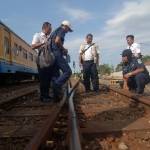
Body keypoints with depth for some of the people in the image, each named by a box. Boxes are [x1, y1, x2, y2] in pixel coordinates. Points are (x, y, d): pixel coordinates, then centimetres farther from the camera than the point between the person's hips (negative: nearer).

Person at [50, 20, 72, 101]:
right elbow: (57, 41, -17)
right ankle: (56, 86, -20)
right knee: (67, 71, -10)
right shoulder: (62, 30, 1)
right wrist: (64, 49, -3)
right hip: (57, 53, -9)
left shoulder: (55, 31, 29)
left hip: (51, 55, 10)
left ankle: (56, 96, 7)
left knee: (56, 75, 7)